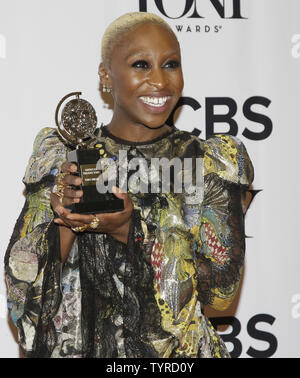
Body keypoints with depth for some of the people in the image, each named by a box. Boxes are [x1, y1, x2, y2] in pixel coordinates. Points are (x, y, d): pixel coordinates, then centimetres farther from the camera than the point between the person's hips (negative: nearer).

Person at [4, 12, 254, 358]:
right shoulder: (60, 157, -4)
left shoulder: (213, 163, -6)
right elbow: (22, 284, -6)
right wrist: (64, 220, -23)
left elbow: (222, 290, -13)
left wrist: (130, 231, -23)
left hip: (179, 353, -2)